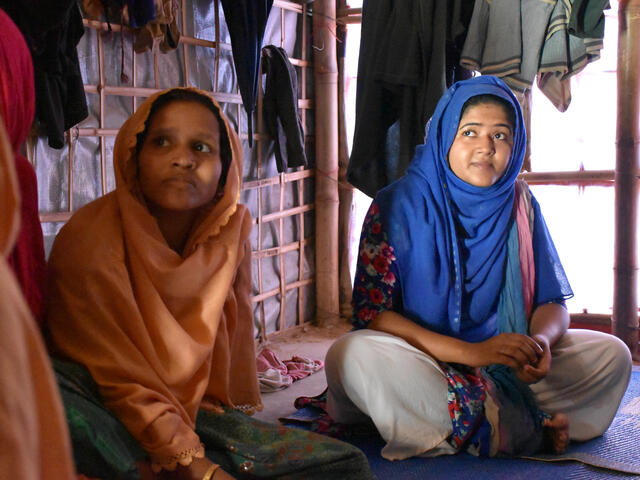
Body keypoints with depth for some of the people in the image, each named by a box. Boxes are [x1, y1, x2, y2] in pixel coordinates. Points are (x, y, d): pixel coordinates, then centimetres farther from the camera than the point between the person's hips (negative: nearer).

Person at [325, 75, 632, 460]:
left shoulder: (519, 202, 3)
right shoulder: (398, 205, -9)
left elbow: (552, 301, 4)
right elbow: (371, 312, -16)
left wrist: (541, 341, -22)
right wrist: (470, 352, -26)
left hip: (507, 365, 3)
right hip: (421, 359, -3)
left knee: (612, 354, -10)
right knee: (353, 355, -34)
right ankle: (532, 431, -24)